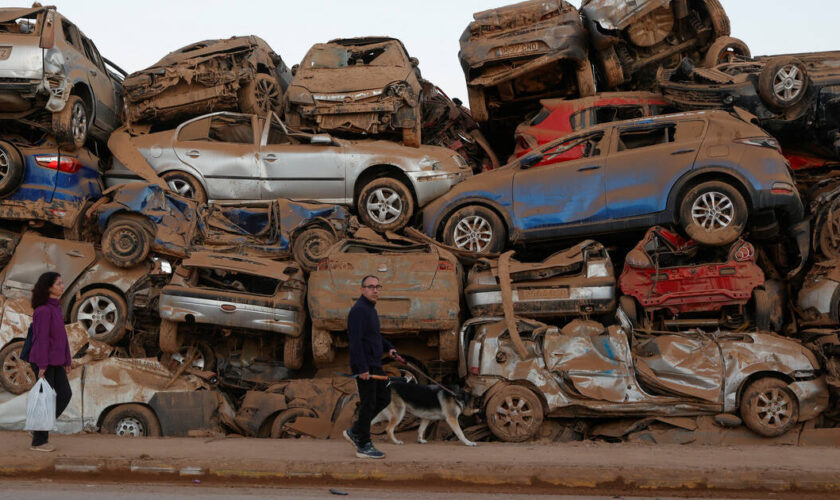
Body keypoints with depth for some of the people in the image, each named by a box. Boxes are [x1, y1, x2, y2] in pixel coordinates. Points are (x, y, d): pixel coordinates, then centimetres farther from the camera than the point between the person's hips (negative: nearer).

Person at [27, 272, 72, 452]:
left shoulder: (55, 307, 13)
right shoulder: (43, 310, -17)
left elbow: (61, 335, 15)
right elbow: (41, 338, -20)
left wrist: (66, 361, 17)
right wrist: (42, 365, -21)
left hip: (55, 360, 9)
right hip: (43, 360, -9)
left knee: (65, 394, 4)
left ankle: (40, 428, 15)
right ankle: (38, 441, 7)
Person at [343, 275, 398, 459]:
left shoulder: (370, 309, 15)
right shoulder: (359, 310, -16)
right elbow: (356, 340, -23)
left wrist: (389, 347, 10)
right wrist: (362, 368, -26)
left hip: (374, 364, 10)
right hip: (364, 366, -10)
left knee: (384, 398, 14)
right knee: (368, 404, -3)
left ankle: (354, 432, 20)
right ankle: (364, 446, 7)